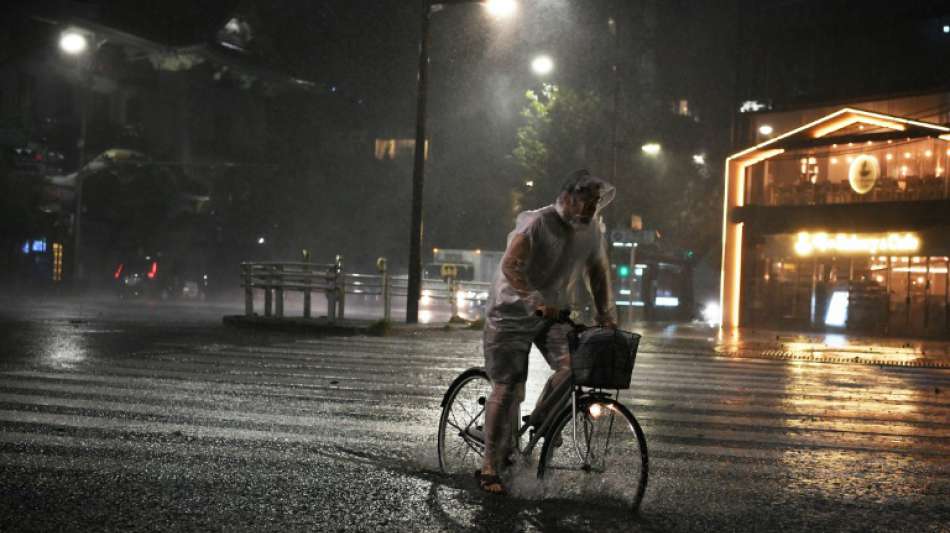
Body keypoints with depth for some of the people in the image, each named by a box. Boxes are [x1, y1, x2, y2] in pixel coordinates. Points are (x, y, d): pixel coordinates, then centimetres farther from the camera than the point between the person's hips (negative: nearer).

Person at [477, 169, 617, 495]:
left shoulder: (593, 231, -2)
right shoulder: (537, 223, -23)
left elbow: (598, 273, 10)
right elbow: (510, 267, -34)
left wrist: (605, 314, 1)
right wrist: (536, 301, -47)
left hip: (554, 312, 5)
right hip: (513, 312, -5)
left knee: (574, 364, -20)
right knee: (508, 388, -7)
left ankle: (539, 421, 6)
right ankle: (490, 467, 5)